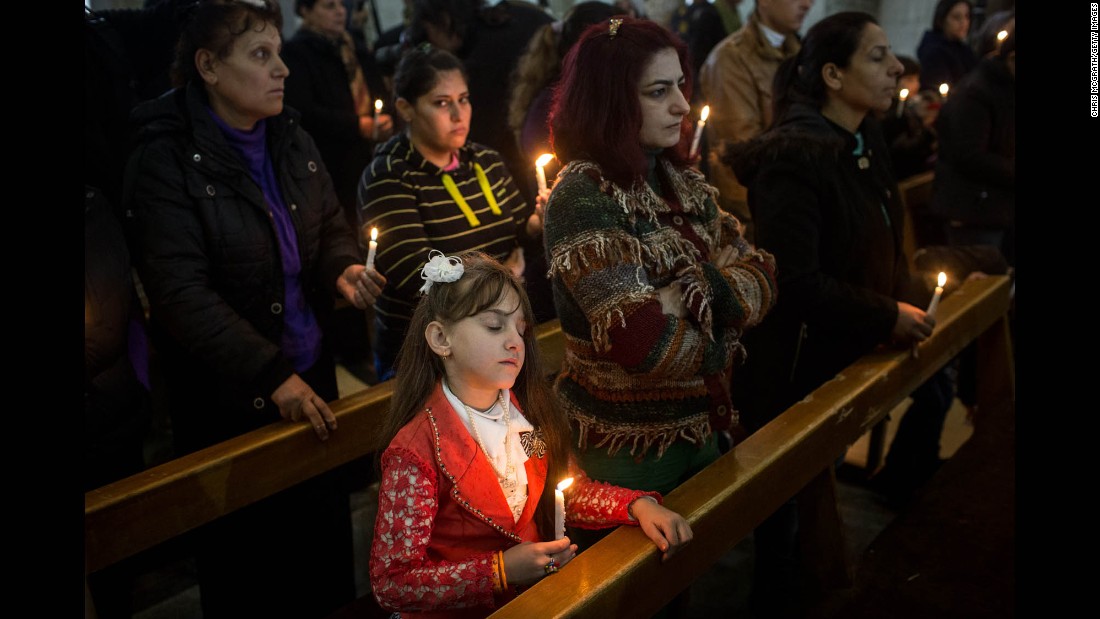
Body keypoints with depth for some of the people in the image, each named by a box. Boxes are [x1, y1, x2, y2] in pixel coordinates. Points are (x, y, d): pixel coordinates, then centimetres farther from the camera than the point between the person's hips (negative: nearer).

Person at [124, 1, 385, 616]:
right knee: (249, 548, 12)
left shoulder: (293, 141, 1)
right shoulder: (168, 160, -15)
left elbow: (332, 223, 13)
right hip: (228, 397, -5)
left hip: (311, 373, 5)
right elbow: (182, 293, -20)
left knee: (326, 530, 16)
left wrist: (344, 266, -10)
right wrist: (272, 377, -25)